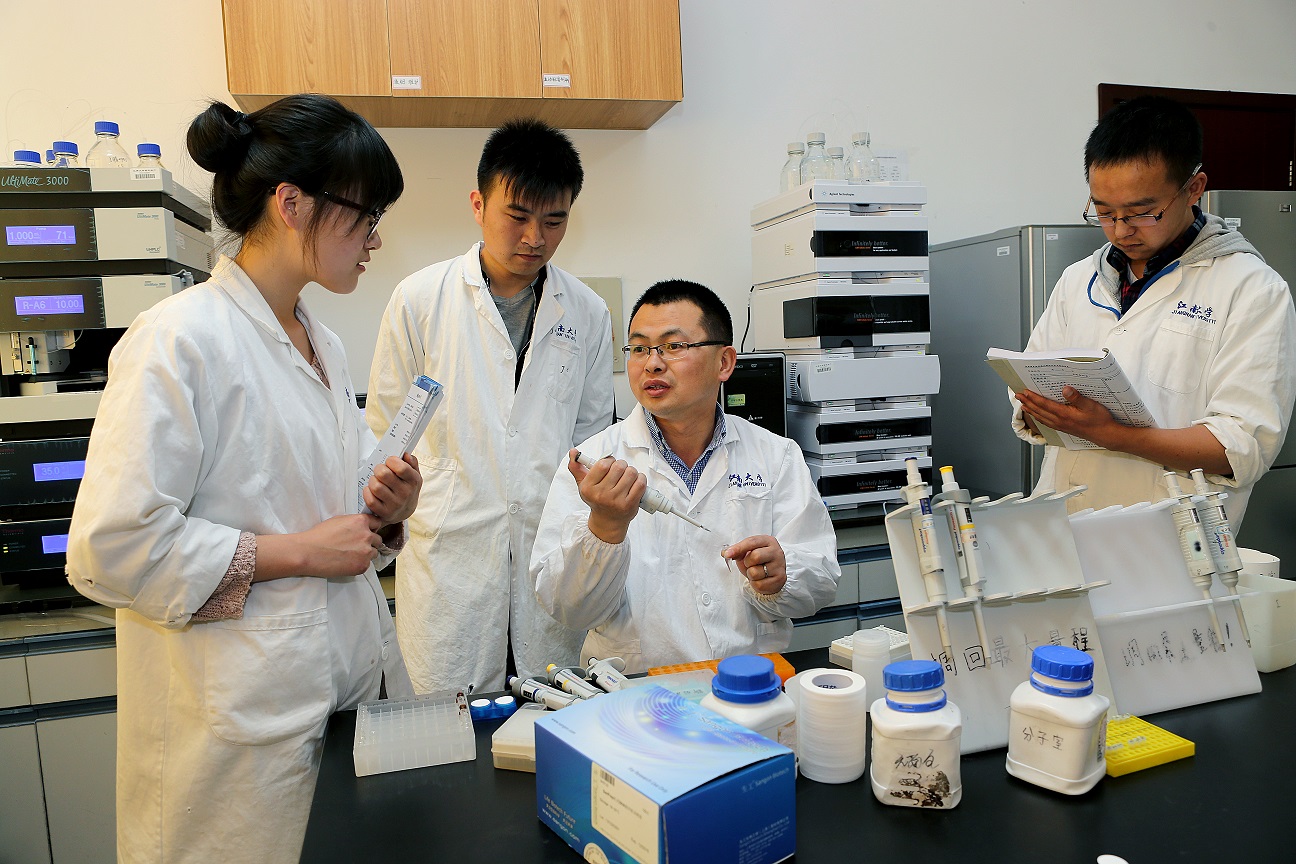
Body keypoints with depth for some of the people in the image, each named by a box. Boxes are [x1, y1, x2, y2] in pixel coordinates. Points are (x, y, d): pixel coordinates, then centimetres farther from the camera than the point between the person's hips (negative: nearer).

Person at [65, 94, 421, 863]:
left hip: (351, 683, 8)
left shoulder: (324, 345, 11)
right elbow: (111, 548, -19)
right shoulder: (179, 340, -14)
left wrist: (386, 511, -1)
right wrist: (299, 551, -17)